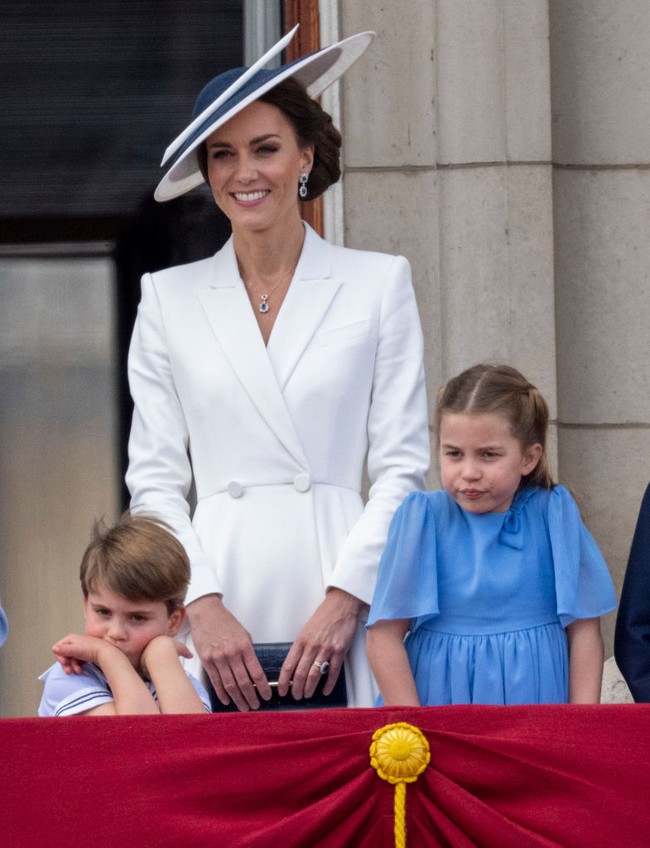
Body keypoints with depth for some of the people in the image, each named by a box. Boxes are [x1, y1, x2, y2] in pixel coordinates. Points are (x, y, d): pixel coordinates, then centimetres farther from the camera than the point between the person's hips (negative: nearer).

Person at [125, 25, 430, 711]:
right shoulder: (168, 298, 12)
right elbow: (154, 479, 8)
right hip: (220, 599, 1)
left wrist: (345, 598, -8)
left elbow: (402, 466, 4)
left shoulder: (379, 282, 8)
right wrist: (202, 605, -6)